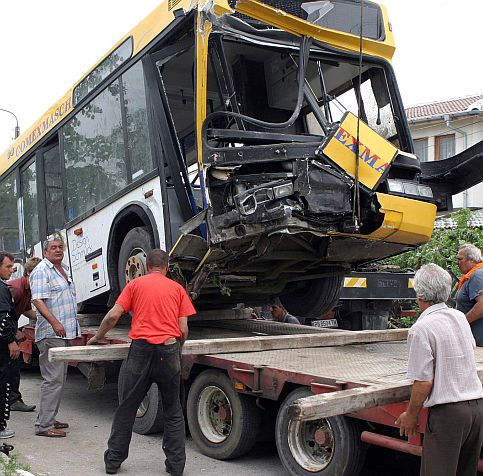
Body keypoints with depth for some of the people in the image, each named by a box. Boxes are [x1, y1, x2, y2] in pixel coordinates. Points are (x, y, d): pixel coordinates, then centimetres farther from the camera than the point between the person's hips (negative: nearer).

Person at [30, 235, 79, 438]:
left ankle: (50, 419, 23)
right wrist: (54, 322, -31)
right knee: (53, 379, -10)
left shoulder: (64, 270, 18)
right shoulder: (41, 271, -10)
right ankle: (43, 425, -4)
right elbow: (38, 300, -20)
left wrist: (73, 328, 25)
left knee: (59, 379, 14)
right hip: (51, 334, -10)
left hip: (65, 332, 10)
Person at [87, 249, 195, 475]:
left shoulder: (135, 284, 9)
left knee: (126, 408, 13)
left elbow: (113, 315, 2)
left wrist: (97, 337, 18)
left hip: (141, 349, 0)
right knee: (173, 412, 13)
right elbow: (183, 329, 6)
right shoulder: (177, 288, 11)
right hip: (169, 350, 0)